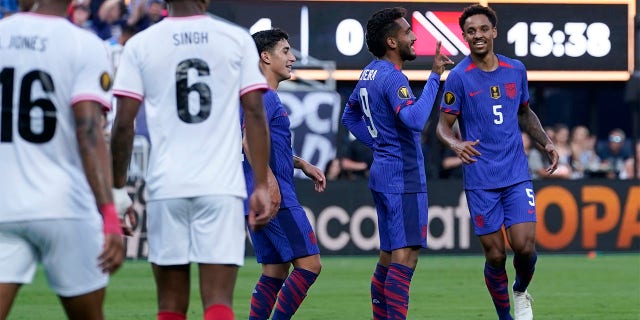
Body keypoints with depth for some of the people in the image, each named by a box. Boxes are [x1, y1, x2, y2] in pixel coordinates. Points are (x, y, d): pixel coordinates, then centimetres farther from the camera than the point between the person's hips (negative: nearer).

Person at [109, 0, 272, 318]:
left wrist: (118, 187, 9)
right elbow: (255, 115, 0)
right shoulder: (237, 40, 3)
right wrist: (261, 186, 3)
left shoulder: (140, 44, 3)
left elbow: (124, 124, 0)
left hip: (166, 187, 1)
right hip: (222, 186, -1)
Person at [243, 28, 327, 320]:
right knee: (309, 263, -9)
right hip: (277, 198, -10)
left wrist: (303, 165, 24)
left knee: (275, 272, 11)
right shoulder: (264, 97, -12)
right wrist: (270, 182, -29)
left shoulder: (268, 97, 20)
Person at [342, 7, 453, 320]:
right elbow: (414, 119, -32)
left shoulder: (370, 73, 12)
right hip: (404, 176, -10)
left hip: (382, 173, 10)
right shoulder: (393, 78, -17)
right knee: (405, 255, -11)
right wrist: (434, 76, -27)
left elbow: (350, 116, 25)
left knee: (389, 256, 13)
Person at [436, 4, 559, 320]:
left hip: (517, 175, 2)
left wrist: (546, 142, 8)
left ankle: (521, 292, 21)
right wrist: (456, 144, -25)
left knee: (524, 246, -10)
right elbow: (443, 125, -4)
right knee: (495, 255, -1)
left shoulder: (516, 70, 7)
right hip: (480, 180, -2)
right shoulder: (458, 77, -4)